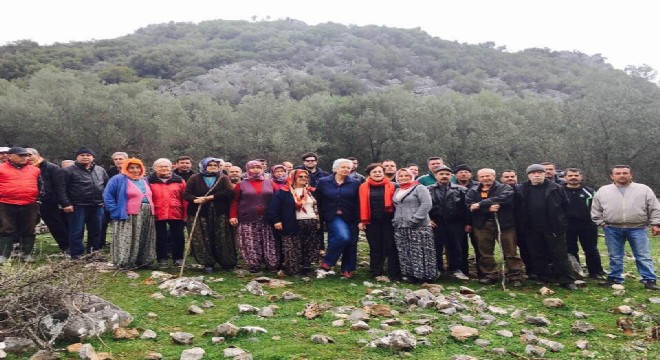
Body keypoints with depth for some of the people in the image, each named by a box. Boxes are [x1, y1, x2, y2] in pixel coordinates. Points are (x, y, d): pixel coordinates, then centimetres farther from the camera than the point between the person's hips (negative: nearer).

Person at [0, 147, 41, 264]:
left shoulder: (35, 170, 11)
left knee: (28, 231, 8)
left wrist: (39, 199, 19)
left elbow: (40, 186, 21)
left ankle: (27, 254, 17)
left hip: (30, 206, 3)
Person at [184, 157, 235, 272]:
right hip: (199, 214, 0)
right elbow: (186, 194, 2)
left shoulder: (223, 179, 9)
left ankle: (227, 263, 10)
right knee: (202, 239, -4)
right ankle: (208, 263, 6)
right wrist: (195, 199, -21)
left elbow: (229, 192, -8)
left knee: (222, 239, 0)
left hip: (220, 214, 0)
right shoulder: (195, 178, 8)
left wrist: (210, 197, -14)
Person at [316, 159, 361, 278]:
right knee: (343, 237, -25)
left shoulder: (355, 183, 3)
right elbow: (317, 201, 5)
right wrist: (319, 218, 2)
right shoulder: (323, 182, 3)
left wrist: (359, 219, -6)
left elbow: (359, 203, 1)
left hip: (350, 218, 3)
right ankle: (327, 261, -6)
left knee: (351, 243, 3)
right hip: (333, 217, -2)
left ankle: (347, 269, 21)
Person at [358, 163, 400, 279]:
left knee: (390, 247, 2)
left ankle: (394, 274, 7)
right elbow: (362, 205, 3)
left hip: (388, 221, -1)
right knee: (375, 248, 8)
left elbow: (396, 203, 2)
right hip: (372, 222, 1)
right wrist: (362, 220, -3)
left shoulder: (391, 186, 2)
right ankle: (376, 273, 15)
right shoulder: (364, 187, 5)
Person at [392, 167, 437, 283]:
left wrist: (415, 219, -17)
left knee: (420, 253, -7)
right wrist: (395, 220, 15)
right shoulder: (397, 191, 20)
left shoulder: (419, 188, -2)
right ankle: (410, 274, 12)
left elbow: (426, 204, -12)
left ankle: (424, 275, -1)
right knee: (404, 254, 5)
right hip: (400, 228, 7)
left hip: (419, 227, -7)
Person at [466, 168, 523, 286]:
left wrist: (481, 204, -20)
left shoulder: (504, 188, 4)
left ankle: (514, 276, 6)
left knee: (510, 252, -1)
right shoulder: (472, 192, 13)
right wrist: (488, 208, -20)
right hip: (482, 225, 3)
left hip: (504, 224, -3)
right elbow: (469, 206, -4)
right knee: (485, 252, 8)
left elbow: (504, 198, -18)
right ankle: (489, 275, 20)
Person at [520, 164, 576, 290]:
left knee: (560, 255, 1)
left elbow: (565, 205, 2)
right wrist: (524, 225, 5)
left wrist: (560, 220, 0)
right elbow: (521, 209, 10)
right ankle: (544, 278, 22)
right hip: (533, 230, 3)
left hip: (554, 228, -2)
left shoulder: (556, 188, -1)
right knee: (538, 255, 10)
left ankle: (567, 281, 7)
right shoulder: (524, 189, 3)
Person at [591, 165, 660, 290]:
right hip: (612, 229, 1)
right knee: (615, 257, 9)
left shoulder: (644, 189, 3)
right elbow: (596, 210, 9)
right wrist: (602, 223, 1)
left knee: (643, 256, 1)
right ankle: (615, 278, 19)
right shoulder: (603, 191, 5)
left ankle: (649, 280, 6)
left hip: (638, 229, -1)